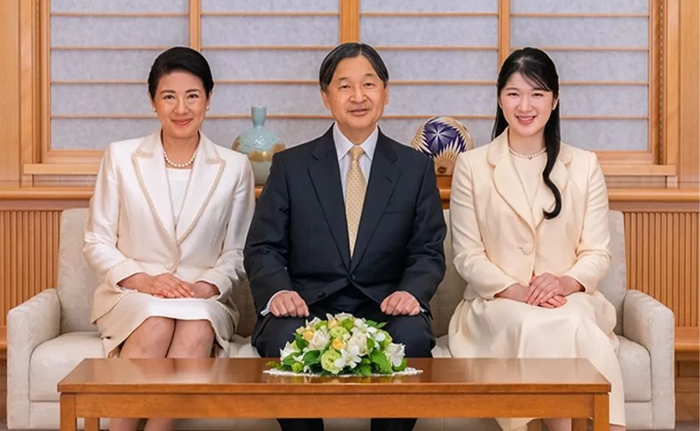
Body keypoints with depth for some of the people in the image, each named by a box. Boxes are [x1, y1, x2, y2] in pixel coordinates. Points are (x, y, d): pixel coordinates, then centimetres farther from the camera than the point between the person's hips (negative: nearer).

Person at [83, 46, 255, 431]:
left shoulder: (234, 167, 9)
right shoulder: (121, 157, 7)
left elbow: (236, 253, 10)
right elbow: (97, 243, 6)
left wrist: (209, 286, -11)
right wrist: (142, 280, -11)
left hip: (204, 300, 1)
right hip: (130, 295, 0)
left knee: (197, 327, -35)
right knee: (157, 322, -35)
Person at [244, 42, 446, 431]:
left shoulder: (416, 168, 13)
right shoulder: (290, 165, 11)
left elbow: (428, 251, 9)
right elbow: (263, 247, 7)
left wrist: (411, 292, -14)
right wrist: (279, 292, -16)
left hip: (384, 309, 1)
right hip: (308, 306, 0)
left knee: (412, 339, -34)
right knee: (285, 338, -35)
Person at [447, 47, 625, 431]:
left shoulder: (584, 165, 12)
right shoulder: (472, 165, 8)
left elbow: (597, 254, 7)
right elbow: (467, 256, 3)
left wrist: (566, 283, -15)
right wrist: (516, 291, -14)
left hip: (569, 300, 1)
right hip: (496, 303, -1)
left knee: (577, 325, -36)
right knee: (535, 325, -36)